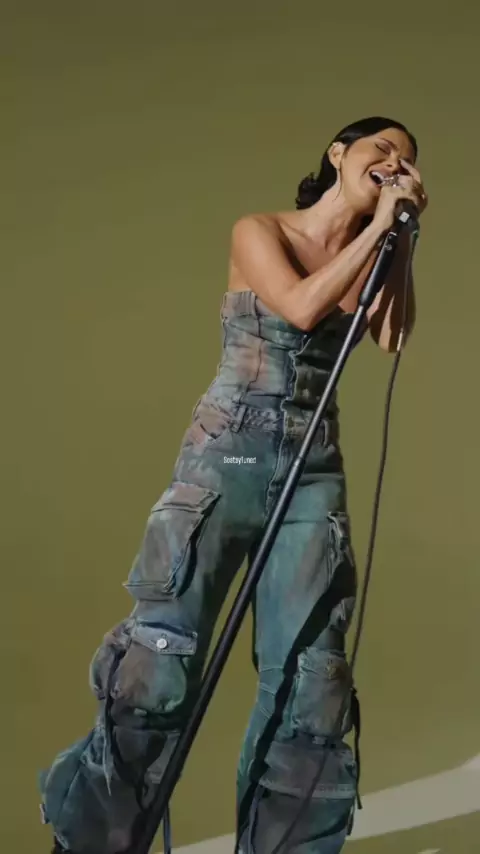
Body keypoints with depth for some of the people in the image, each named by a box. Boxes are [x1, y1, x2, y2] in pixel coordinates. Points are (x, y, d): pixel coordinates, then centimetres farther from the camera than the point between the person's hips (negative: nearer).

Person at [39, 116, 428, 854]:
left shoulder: (370, 252, 14)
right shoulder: (260, 232, 3)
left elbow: (393, 338, -4)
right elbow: (302, 307, -15)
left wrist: (400, 236, -3)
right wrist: (375, 228, -8)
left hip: (316, 472, 4)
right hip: (227, 456, -4)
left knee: (307, 676, 0)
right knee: (160, 655, -7)